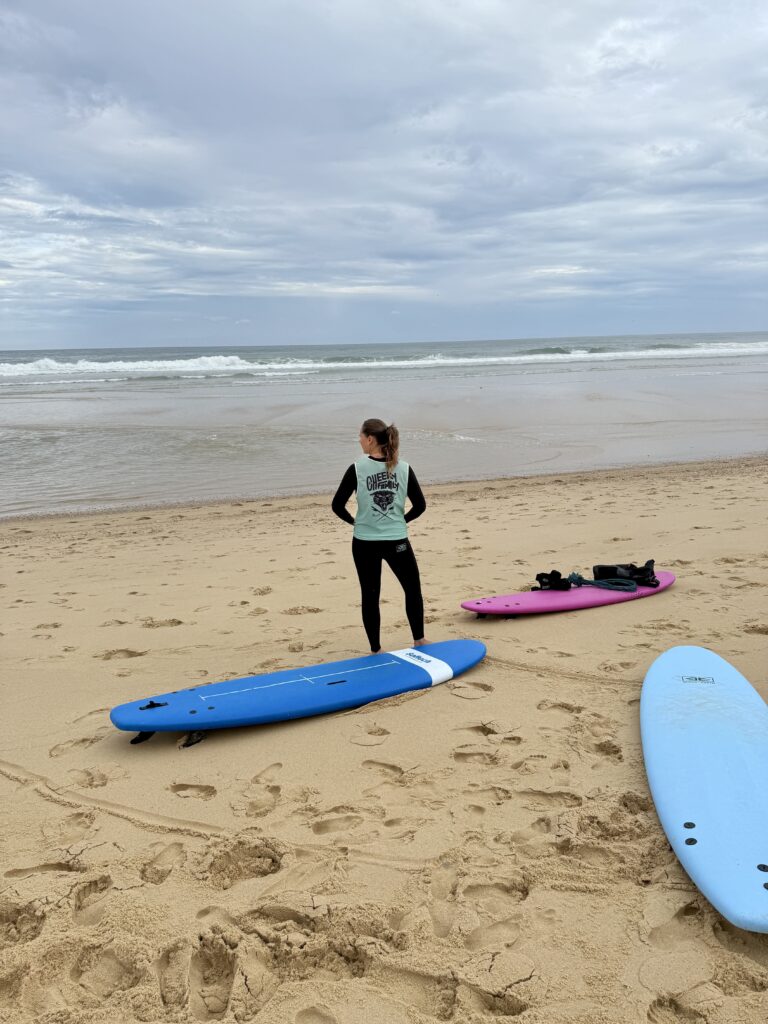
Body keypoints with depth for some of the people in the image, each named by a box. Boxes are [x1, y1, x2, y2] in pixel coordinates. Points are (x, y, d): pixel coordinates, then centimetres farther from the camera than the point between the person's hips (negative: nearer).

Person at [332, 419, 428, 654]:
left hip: (365, 543, -1)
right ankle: (419, 640, 27)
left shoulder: (357, 469, -8)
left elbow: (337, 505, -5)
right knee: (413, 589, 19)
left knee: (370, 596, 10)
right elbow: (420, 505, 0)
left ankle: (375, 650, 18)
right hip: (397, 542, 1)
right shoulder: (404, 468, -2)